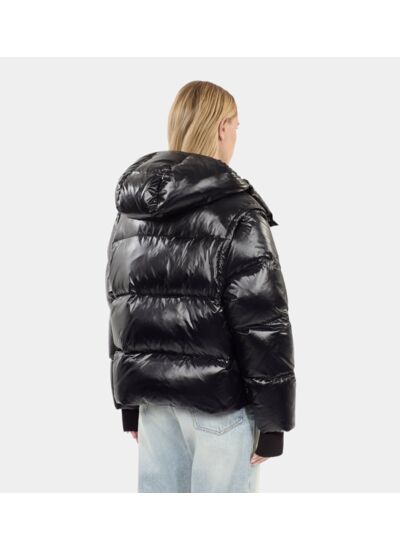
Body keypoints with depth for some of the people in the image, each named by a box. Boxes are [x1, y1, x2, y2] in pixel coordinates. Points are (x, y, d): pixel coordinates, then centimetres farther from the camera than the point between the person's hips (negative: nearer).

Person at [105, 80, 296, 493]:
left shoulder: (129, 214, 8)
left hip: (152, 396, 7)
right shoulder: (237, 215, -14)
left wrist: (129, 404, 21)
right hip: (218, 399, -6)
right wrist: (272, 421, -8)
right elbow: (263, 325, -15)